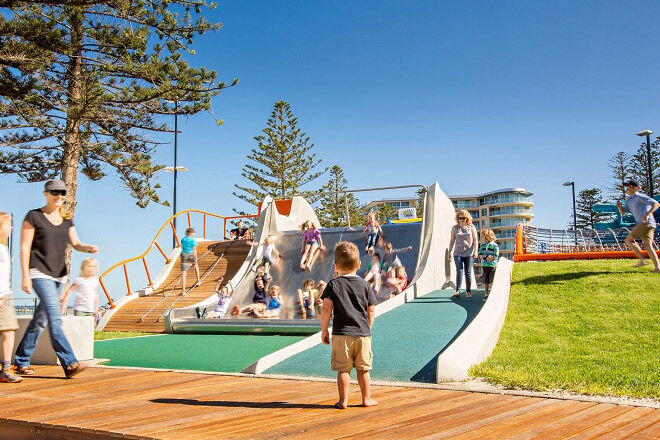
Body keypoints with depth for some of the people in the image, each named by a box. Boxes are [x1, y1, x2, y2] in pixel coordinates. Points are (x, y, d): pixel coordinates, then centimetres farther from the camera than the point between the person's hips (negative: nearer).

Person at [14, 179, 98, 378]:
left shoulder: (66, 220, 14)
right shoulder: (33, 216, -3)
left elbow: (75, 243, 5)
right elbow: (24, 247, -6)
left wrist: (88, 248, -18)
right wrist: (25, 276, -12)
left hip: (59, 274, 6)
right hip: (39, 272, -6)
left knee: (41, 319, 10)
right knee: (54, 316, -18)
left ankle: (21, 361, 23)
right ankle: (69, 363, -24)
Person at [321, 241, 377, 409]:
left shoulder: (333, 285, -2)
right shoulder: (365, 285, 4)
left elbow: (326, 309, -8)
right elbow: (371, 310, 6)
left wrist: (324, 330, 1)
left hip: (341, 334, -2)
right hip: (363, 333, 2)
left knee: (343, 369, 5)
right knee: (363, 369, 12)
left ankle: (343, 400, 6)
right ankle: (367, 398, 19)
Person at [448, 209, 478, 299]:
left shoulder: (471, 227, 5)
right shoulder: (455, 228, 7)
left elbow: (475, 240, 3)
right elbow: (452, 241, 11)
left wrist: (475, 251, -7)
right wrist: (449, 252, 9)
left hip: (469, 253, 0)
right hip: (458, 253, 0)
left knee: (468, 272, 1)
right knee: (459, 271, -12)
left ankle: (468, 291, 10)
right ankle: (458, 291, -16)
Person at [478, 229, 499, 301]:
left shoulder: (494, 245, -8)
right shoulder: (482, 245, 9)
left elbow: (496, 256, -13)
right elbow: (480, 254, 4)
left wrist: (484, 257, -16)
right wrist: (486, 257, -16)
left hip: (492, 266, -4)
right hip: (484, 265, 4)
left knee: (492, 281, 0)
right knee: (486, 281, 9)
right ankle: (486, 294, 18)